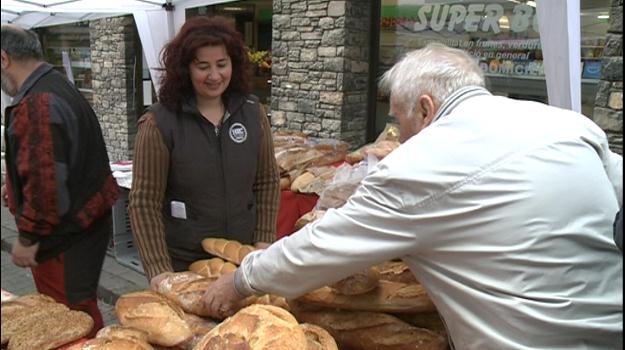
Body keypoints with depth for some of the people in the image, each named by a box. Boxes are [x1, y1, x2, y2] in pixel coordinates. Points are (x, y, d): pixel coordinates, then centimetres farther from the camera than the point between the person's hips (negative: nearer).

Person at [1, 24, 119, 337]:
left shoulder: (37, 103, -22)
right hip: (81, 225, 10)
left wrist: (27, 237, -17)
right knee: (78, 313, 22)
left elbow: (46, 179, -27)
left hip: (65, 238, -10)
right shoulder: (57, 87, 12)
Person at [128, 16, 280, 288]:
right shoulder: (159, 122, -13)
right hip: (181, 264, -3)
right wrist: (158, 270, -17)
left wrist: (265, 241, -2)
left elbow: (268, 181, 5)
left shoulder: (252, 112, -2)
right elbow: (144, 203, -12)